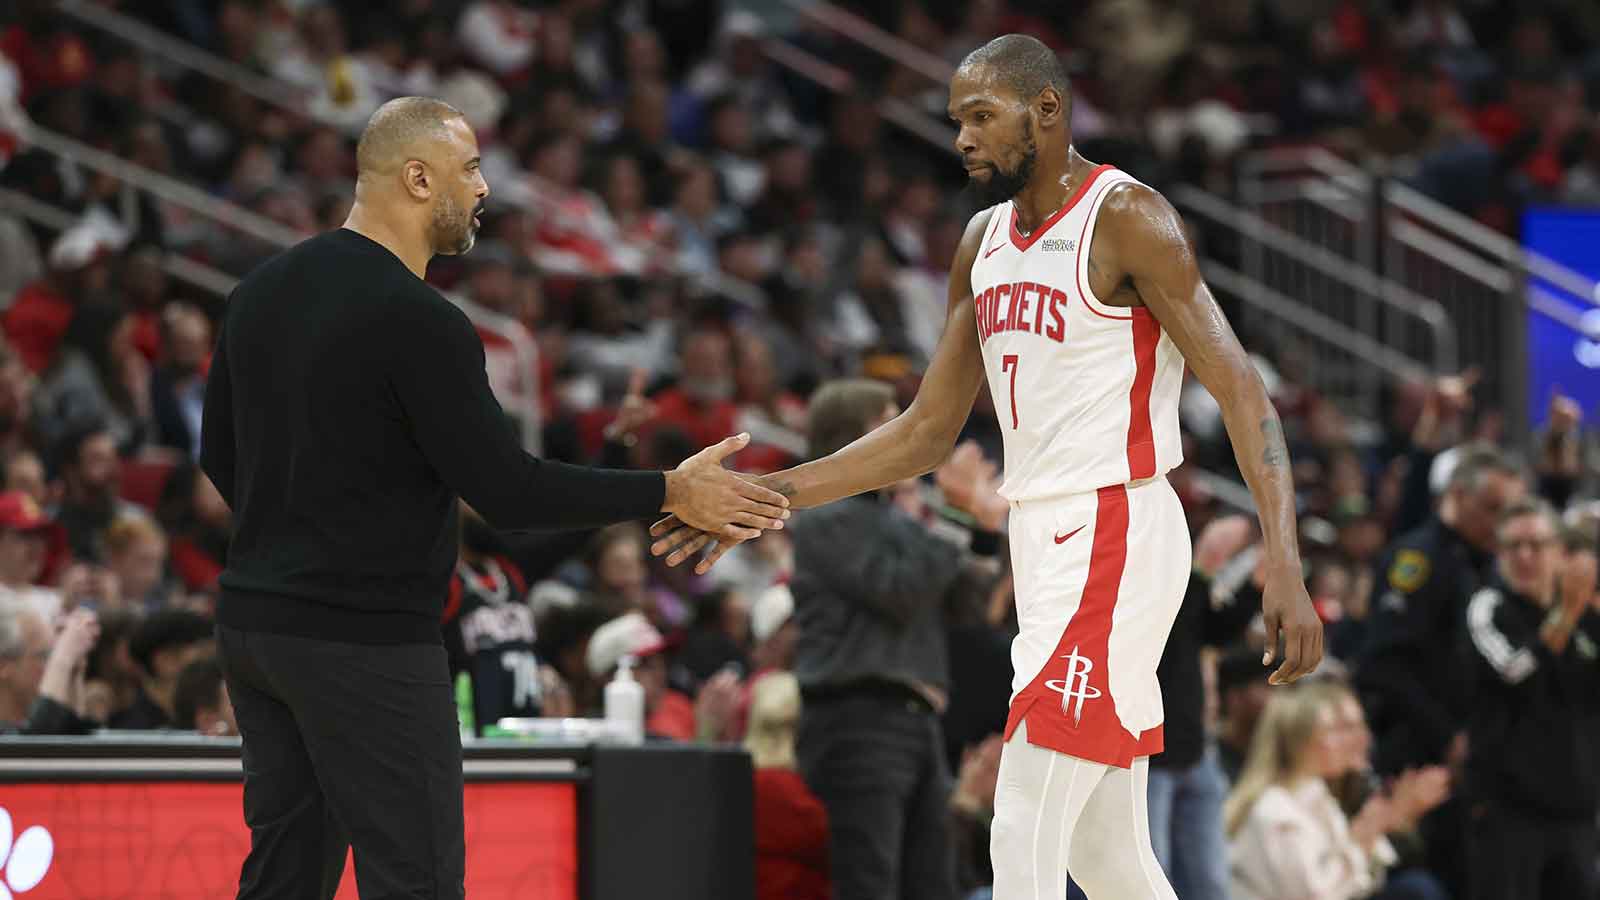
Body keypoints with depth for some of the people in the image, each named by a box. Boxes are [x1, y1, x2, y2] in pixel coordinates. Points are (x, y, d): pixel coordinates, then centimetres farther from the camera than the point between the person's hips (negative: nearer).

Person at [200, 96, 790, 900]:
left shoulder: (263, 291, 9)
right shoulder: (417, 322, -17)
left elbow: (221, 454, 17)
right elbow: (506, 490, -17)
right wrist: (670, 493, -11)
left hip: (253, 622, 9)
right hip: (366, 644, -9)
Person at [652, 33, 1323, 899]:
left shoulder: (1126, 219, -11)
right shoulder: (984, 241, 14)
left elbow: (1239, 388, -17)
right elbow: (928, 432, 18)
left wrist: (1283, 565, -28)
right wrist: (765, 495, 10)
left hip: (1116, 536, -8)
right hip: (1043, 541, 8)